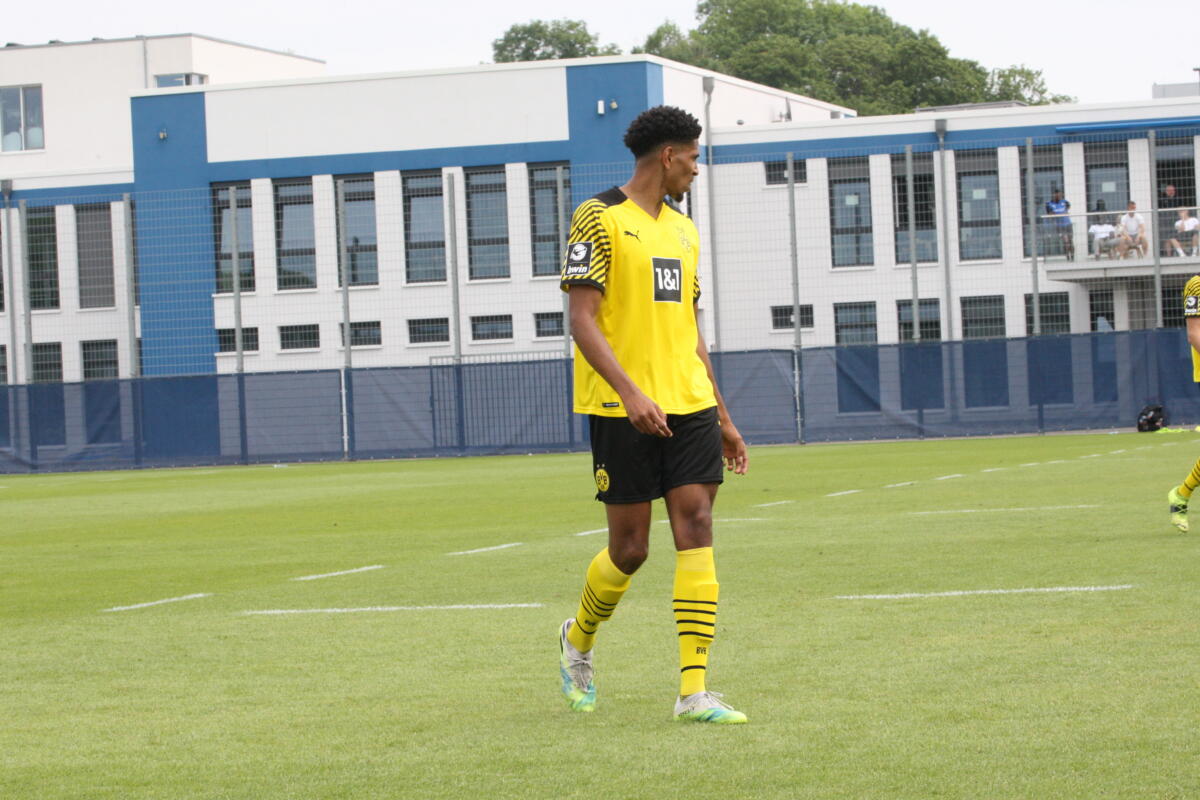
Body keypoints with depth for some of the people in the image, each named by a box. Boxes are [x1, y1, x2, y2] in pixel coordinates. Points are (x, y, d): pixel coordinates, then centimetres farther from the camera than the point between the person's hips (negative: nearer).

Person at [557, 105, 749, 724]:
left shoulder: (682, 230, 18)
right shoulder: (600, 219, -5)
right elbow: (582, 320, -13)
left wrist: (721, 418, 21)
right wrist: (630, 392, -24)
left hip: (688, 406, 6)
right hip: (622, 412, -6)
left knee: (696, 529, -6)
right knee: (629, 548, 0)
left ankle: (694, 691, -8)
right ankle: (578, 642, 31)